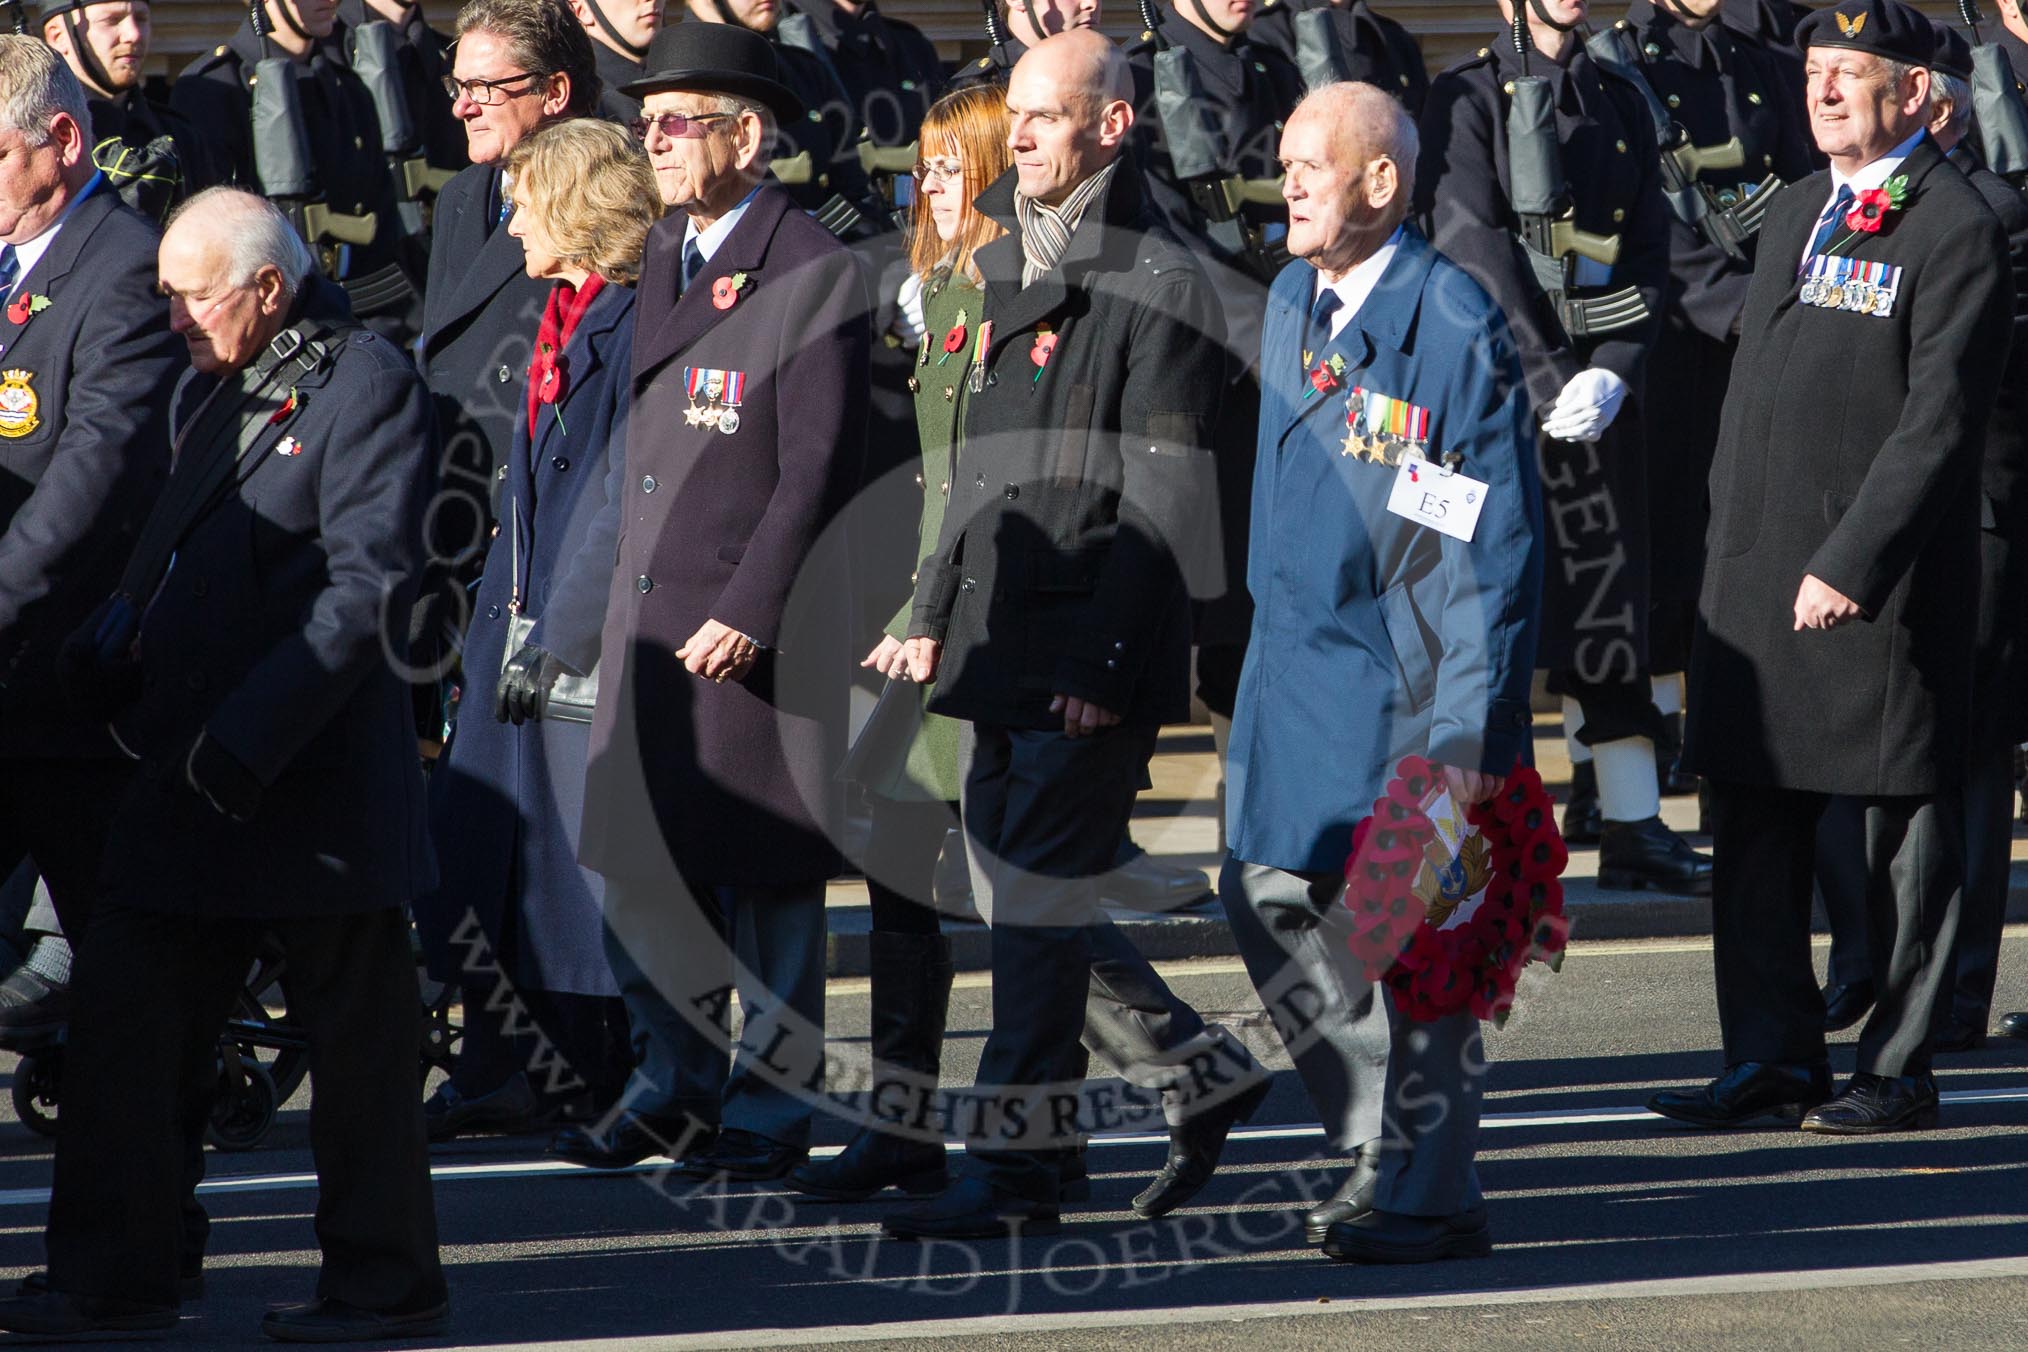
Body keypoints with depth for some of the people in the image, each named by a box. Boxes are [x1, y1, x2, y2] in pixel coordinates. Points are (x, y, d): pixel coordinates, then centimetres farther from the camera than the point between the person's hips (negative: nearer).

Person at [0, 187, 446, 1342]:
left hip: (317, 774, -9)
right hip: (193, 772, 9)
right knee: (127, 1023, 7)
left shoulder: (367, 384, -12)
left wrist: (250, 735, -22)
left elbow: (369, 588, -18)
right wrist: (115, 645, 2)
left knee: (357, 1038, 2)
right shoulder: (213, 390, 16)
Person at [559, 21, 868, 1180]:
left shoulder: (817, 275, -11)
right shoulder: (663, 257, 14)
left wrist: (747, 610, -18)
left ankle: (769, 1108, 11)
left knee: (766, 878, 1)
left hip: (760, 631, -7)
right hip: (650, 610, 7)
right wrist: (636, 589, 12)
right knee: (640, 866, 11)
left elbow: (818, 471, -14)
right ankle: (677, 1084, 24)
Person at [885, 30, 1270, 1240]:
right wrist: (936, 611, 18)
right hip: (1003, 641, 9)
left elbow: (1164, 498, -15)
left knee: (1039, 900, -7)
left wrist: (1104, 658, -19)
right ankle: (1204, 1073, 24)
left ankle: (1022, 1164, -1)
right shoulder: (1003, 268, 16)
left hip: (1093, 653, -9)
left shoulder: (1162, 286, -10)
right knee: (1017, 898, 11)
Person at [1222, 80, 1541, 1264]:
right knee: (1273, 902, 9)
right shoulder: (1293, 300, 10)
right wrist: (1268, 639, 18)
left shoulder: (1456, 328, -14)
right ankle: (1384, 1151, 24)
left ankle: (1428, 1195, 9)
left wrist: (1475, 723, -17)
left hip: (1408, 677, -8)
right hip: (1298, 658, 8)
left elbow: (1499, 542, -14)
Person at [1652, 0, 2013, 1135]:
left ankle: (1899, 1072, 8)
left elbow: (1941, 421, -16)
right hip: (1758, 570, 8)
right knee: (1756, 817, 9)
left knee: (1910, 825, 2)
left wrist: (1851, 563, -20)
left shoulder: (1956, 229, -10)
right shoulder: (1797, 212, 16)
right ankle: (1773, 1059, 17)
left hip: (1883, 578, -8)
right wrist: (1728, 545, 16)